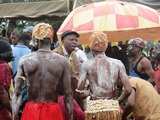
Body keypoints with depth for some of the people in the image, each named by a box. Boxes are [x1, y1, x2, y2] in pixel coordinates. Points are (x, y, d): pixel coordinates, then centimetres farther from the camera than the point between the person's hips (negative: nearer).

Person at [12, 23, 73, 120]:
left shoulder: (25, 60, -4)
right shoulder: (62, 61, -5)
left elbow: (17, 93, -4)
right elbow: (68, 94, -5)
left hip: (31, 111, 1)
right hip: (53, 112, -1)